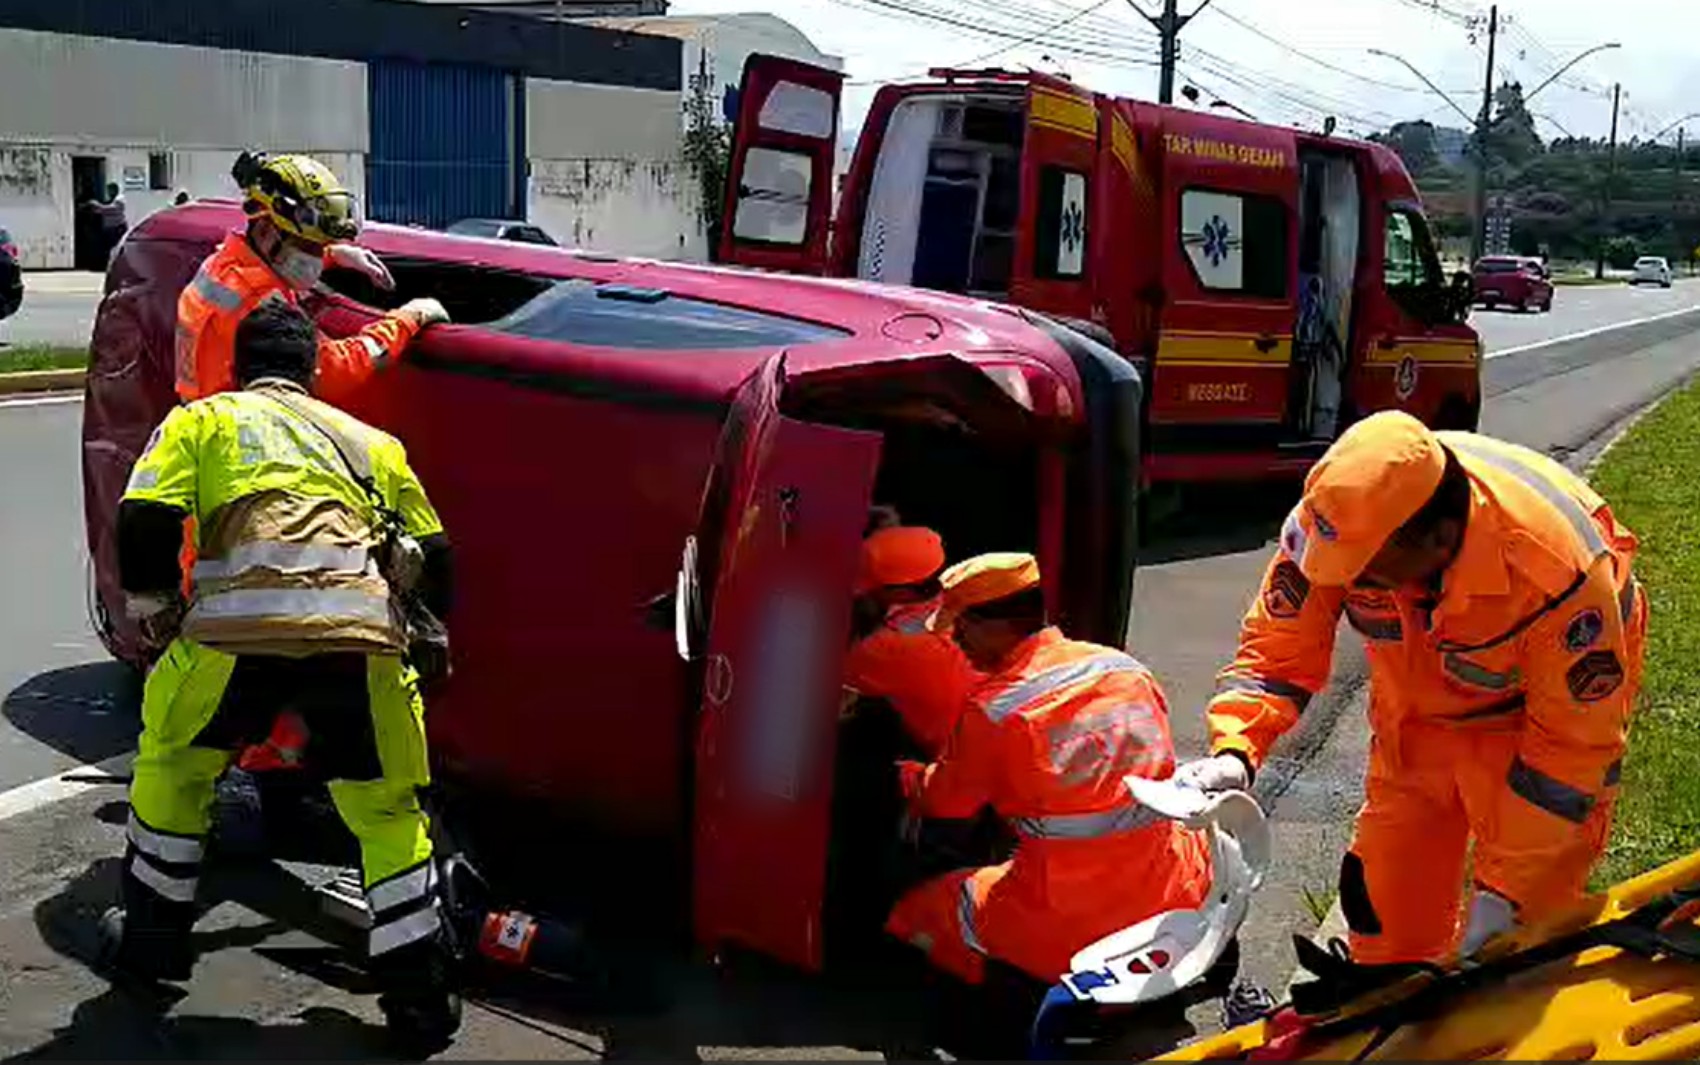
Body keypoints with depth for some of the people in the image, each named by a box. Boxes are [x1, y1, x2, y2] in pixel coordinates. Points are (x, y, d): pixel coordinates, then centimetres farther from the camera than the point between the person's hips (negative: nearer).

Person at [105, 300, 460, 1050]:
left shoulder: (201, 419, 23)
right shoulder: (369, 440, 31)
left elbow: (142, 519, 7)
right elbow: (432, 556, 28)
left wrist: (154, 610, 24)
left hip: (239, 623, -1)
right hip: (361, 627, 2)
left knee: (172, 764, 26)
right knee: (386, 808, 16)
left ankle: (153, 938, 38)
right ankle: (419, 998, 16)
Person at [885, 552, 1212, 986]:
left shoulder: (990, 710, -11)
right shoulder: (1127, 669, 3)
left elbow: (945, 802, 5)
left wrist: (903, 772, 27)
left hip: (1064, 923, -5)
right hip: (1164, 898, 5)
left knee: (912, 914, 17)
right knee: (1205, 837, 39)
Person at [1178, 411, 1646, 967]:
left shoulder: (1560, 570, -38)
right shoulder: (1333, 518, -29)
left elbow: (1575, 740, -25)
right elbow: (1279, 646, -14)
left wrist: (1502, 888, -23)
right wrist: (1234, 752, -32)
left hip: (1530, 712, -3)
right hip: (1418, 716, 4)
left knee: (1518, 932, -4)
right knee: (1386, 916, 11)